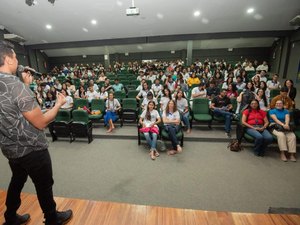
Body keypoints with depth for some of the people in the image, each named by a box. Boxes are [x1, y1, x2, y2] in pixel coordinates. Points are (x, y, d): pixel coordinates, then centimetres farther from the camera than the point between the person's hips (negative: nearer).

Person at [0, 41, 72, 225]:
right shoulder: (15, 85, -27)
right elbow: (41, 123, -24)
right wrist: (59, 104, -11)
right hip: (31, 149, -8)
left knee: (17, 181, 28)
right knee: (44, 186, 13)